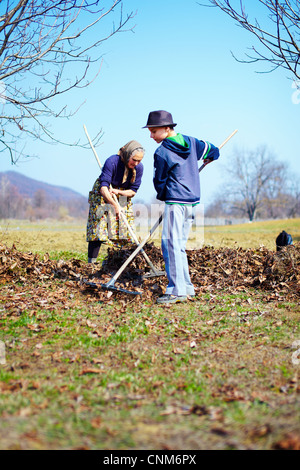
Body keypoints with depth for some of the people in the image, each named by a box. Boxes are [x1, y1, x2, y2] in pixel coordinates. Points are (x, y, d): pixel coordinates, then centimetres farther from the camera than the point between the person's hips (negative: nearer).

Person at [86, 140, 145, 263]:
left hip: (123, 196, 5)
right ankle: (91, 262, -11)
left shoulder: (139, 168, -14)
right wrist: (115, 204, -45)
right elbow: (103, 187, -34)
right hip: (103, 196, -5)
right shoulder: (112, 162, -28)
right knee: (98, 230, -12)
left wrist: (117, 191, -23)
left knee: (123, 231, -2)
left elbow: (133, 191, -6)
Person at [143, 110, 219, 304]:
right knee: (179, 245, 13)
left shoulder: (162, 152, -10)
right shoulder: (191, 141, 10)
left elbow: (159, 181, 0)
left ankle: (178, 290, -12)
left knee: (171, 244, -8)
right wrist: (208, 158, 46)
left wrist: (162, 196, 20)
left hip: (175, 202, -8)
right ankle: (187, 288, 15)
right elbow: (213, 151, 24)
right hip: (193, 202, 8)